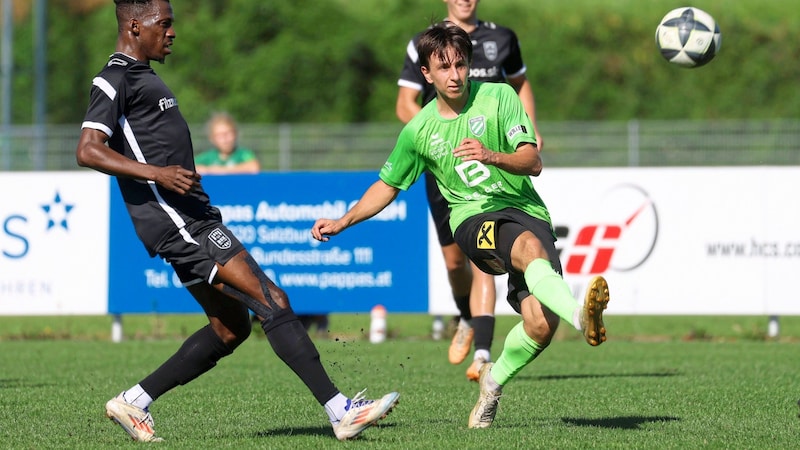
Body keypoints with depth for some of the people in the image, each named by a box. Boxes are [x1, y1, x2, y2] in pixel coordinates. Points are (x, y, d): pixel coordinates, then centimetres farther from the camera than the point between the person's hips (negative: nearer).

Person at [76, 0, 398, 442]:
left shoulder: (140, 76, 21)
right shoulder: (115, 80, -10)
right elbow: (88, 150, -20)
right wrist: (157, 173, -28)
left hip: (189, 218, 11)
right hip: (175, 221, -11)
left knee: (230, 328, 11)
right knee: (273, 302, -15)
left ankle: (132, 402, 16)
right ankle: (341, 412, -17)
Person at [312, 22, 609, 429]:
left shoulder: (498, 96, 2)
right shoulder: (419, 130, 9)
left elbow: (532, 162, -6)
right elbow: (387, 185, 25)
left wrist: (493, 156, -26)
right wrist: (341, 222, 15)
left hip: (527, 210, 1)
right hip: (474, 218, -1)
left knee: (540, 324, -19)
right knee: (530, 247, -39)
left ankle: (494, 381, 11)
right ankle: (580, 316, -65)